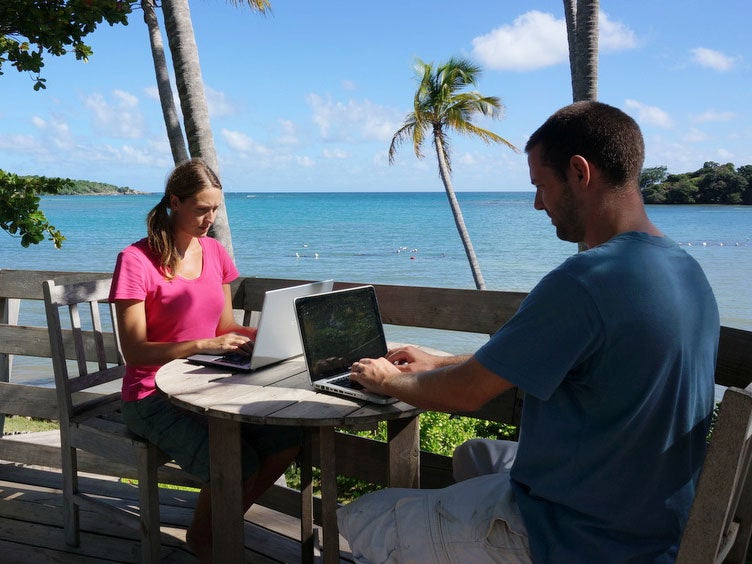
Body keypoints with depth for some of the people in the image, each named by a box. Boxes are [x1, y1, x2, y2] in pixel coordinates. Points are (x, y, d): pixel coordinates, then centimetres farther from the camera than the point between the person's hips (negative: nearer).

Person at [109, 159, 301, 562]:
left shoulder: (214, 252, 7)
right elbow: (135, 352, -16)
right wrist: (202, 345, -26)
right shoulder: (136, 260, -14)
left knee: (286, 440, -15)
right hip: (154, 396, -6)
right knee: (238, 465, -25)